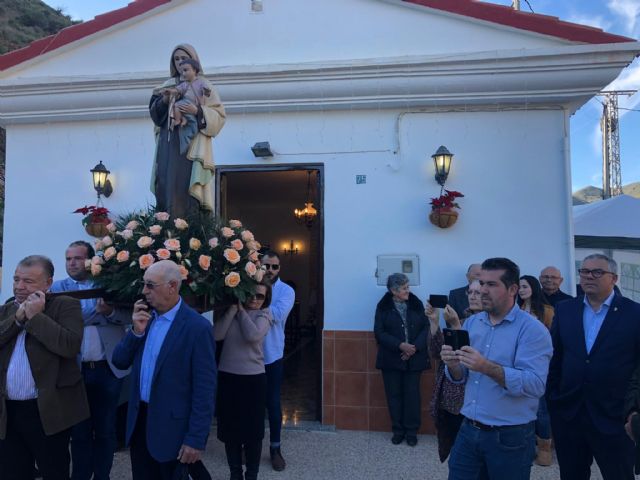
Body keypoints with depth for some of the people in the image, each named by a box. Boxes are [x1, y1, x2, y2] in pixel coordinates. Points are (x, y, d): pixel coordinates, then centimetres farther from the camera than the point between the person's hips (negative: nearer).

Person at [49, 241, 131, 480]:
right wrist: (98, 311, -20)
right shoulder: (59, 287, 5)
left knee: (106, 430, 12)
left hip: (108, 369, 0)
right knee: (79, 431, 13)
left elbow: (129, 315, -5)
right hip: (74, 369, 0)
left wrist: (110, 311, -23)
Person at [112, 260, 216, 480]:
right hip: (139, 420, 6)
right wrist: (136, 331, -11)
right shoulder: (144, 317, 3)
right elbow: (119, 362, 5)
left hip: (172, 427, -6)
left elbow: (204, 390, -17)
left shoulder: (197, 327, -19)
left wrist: (196, 439, -16)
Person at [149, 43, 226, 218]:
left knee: (187, 189, -14)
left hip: (192, 146, -4)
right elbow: (155, 114, 14)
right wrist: (164, 100, -5)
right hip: (168, 145, 4)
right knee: (166, 188, -4)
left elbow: (219, 116, -1)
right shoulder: (168, 85, 19)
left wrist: (197, 111, -17)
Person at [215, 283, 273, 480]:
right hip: (227, 376, 3)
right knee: (230, 428, 13)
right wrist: (233, 308, -13)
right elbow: (217, 335, -12)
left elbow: (253, 335, -22)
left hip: (253, 378, -2)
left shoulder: (263, 314, -3)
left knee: (252, 430, 6)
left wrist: (242, 310, -11)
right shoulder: (230, 313, 4)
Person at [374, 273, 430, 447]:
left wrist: (415, 347, -14)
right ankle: (398, 430, 22)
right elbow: (379, 332, -8)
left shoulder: (416, 304, 3)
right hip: (391, 359, -1)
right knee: (394, 395, 7)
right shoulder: (383, 306, -3)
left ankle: (411, 431, 20)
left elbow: (425, 327, 0)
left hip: (414, 359, 1)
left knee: (412, 395, 6)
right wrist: (400, 345, -18)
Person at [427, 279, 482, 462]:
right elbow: (436, 351, 2)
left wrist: (455, 325, -24)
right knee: (448, 450, 16)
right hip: (446, 397, 5)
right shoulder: (462, 318, 8)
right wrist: (434, 321, -9)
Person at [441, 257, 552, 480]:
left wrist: (488, 368, -32)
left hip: (510, 437, -4)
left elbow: (535, 384, -22)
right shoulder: (471, 323, 4)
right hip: (468, 430, 5)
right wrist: (453, 365, -15)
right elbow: (460, 377, 6)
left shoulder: (533, 330, -13)